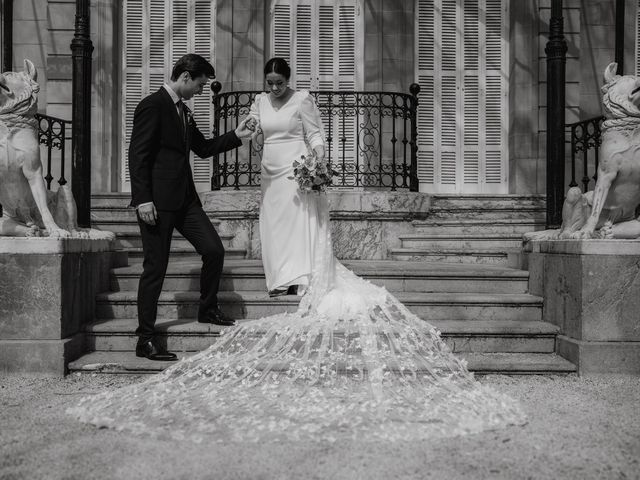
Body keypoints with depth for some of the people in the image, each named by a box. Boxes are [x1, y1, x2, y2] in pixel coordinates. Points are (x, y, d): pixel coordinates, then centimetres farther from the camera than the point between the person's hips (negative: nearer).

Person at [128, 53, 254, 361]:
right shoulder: (152, 106, -10)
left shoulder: (183, 111, 18)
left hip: (184, 198, 8)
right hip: (157, 202, -8)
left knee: (214, 250, 4)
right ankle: (145, 340, 6)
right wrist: (142, 199, -21)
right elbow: (137, 155, -15)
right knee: (155, 268, -3)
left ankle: (208, 310, 26)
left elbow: (202, 148, 25)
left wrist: (235, 136, 17)